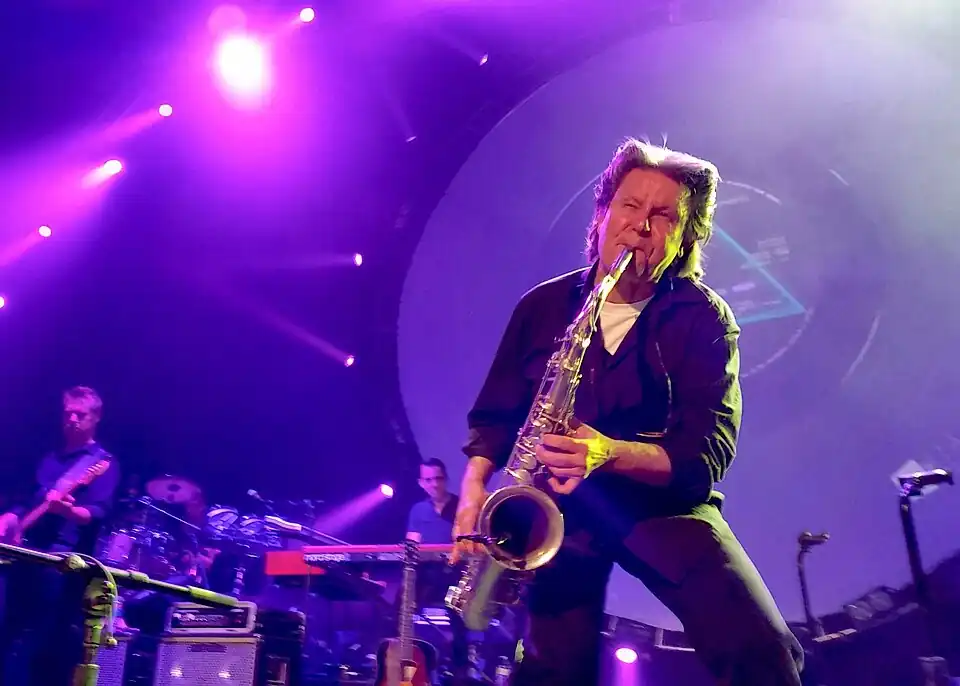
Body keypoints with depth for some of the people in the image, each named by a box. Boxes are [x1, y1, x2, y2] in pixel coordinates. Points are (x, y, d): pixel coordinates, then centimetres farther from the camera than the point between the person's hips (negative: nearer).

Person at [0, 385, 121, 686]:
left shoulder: (103, 462, 0)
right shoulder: (51, 459, 21)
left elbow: (98, 513, -13)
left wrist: (69, 510, -34)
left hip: (62, 559, -7)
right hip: (27, 553, 7)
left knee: (25, 640, -12)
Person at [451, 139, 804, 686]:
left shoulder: (703, 317, -3)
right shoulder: (542, 306, 5)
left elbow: (711, 446, -12)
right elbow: (495, 415, 11)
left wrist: (608, 453, -28)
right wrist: (475, 484, -7)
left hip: (663, 504, -1)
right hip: (561, 507, 2)